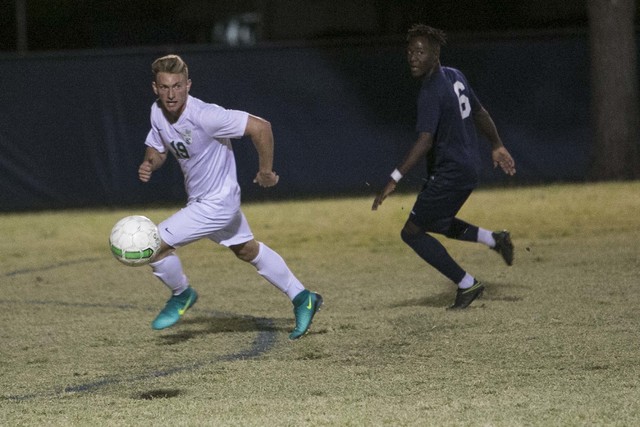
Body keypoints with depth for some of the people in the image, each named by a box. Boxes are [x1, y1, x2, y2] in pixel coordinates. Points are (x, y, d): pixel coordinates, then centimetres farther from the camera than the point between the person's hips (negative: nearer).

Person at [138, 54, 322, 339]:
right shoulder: (157, 112, -8)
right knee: (247, 250, 24)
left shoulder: (204, 116, -31)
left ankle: (182, 295, 15)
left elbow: (260, 127, -29)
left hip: (216, 203, -9)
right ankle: (302, 299, 39)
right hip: (199, 199, 9)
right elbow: (158, 149, 9)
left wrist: (265, 171, -18)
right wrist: (148, 165, -14)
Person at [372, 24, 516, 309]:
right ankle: (494, 239, 20)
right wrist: (497, 145, 33)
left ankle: (466, 284, 1)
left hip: (450, 173, -10)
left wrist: (394, 179, -37)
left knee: (412, 232, -1)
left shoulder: (431, 93, -22)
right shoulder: (455, 77, 7)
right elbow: (480, 113, 19)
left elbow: (425, 140, -32)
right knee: (433, 221, 28)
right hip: (469, 166, 10)